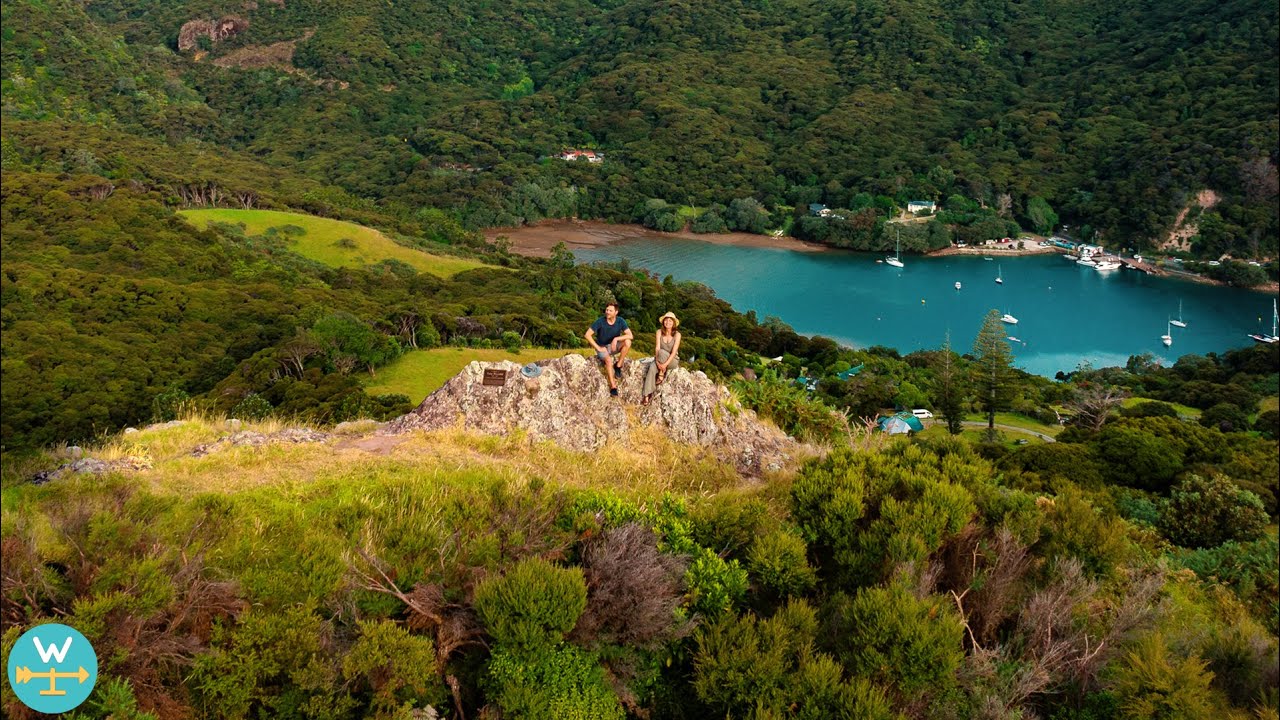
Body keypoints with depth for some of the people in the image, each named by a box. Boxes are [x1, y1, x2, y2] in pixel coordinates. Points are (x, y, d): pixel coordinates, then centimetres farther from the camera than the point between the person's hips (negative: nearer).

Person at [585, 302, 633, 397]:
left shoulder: (620, 321, -10)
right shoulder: (600, 321, -16)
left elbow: (630, 335, -18)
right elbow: (588, 335, -16)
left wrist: (616, 339, -30)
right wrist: (598, 348, -19)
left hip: (614, 346, 3)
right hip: (602, 347, -2)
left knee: (627, 342, -27)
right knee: (608, 360, -34)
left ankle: (618, 366, -13)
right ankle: (613, 386, -27)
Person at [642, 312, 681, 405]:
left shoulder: (677, 334, -9)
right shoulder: (659, 332, -2)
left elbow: (674, 351, -18)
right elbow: (657, 348, -11)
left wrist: (665, 363, -31)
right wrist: (658, 362, -27)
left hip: (673, 361, -2)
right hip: (660, 359, 2)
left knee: (662, 352, -32)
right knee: (652, 367, -31)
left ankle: (661, 375, -16)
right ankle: (647, 395, -36)